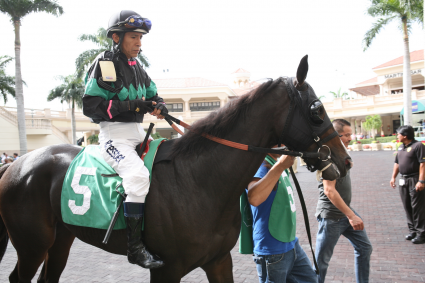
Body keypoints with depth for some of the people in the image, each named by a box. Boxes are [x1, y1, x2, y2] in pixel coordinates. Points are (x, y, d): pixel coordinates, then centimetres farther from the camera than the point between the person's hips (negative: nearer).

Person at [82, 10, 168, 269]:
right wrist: (131, 105, -22)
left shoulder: (138, 68, 15)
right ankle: (135, 247, -21)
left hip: (137, 132, 8)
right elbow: (91, 106, -13)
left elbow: (153, 97, 20)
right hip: (114, 134, -8)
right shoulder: (104, 64, -6)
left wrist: (159, 107, -6)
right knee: (138, 175, -29)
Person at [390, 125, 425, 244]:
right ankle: (413, 230, 24)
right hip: (403, 180, 8)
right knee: (408, 207, 13)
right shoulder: (401, 147, 14)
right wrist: (393, 177, 17)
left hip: (415, 180, -8)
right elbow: (397, 163, 21)